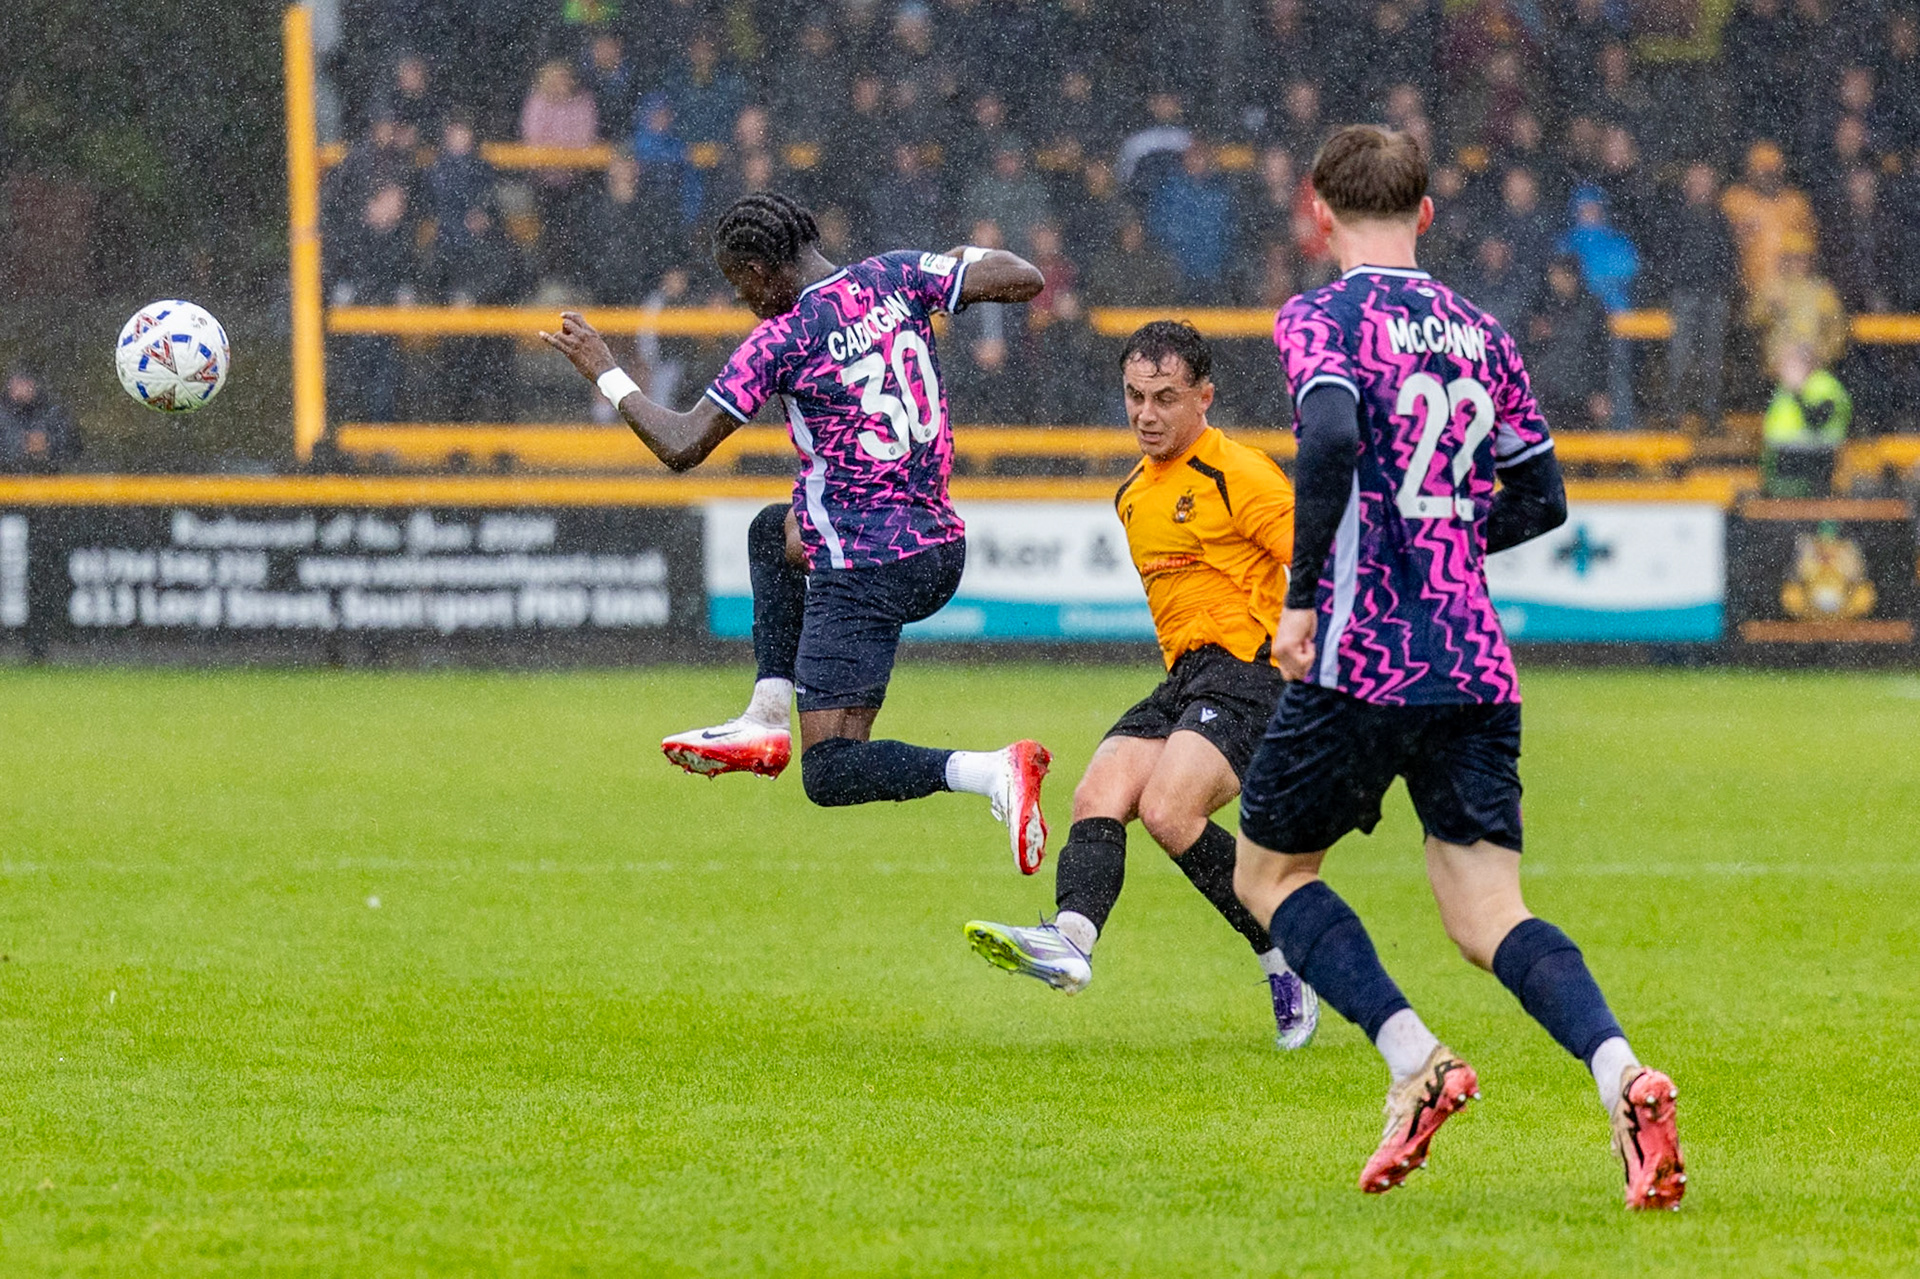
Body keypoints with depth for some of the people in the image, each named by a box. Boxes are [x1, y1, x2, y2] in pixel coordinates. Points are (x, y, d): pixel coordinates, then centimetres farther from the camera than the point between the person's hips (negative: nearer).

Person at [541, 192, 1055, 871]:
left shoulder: (781, 340, -13)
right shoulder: (895, 277, 1)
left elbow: (681, 447, -10)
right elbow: (1024, 279, -1)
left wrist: (606, 373, 3)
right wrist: (964, 263, 19)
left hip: (865, 573, -8)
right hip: (941, 548, 8)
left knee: (829, 776, -4)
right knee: (773, 530, 34)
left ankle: (992, 771, -26)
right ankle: (765, 721, 26)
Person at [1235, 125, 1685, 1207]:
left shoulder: (1323, 318, -4)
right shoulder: (1482, 335, 14)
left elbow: (1332, 438, -23)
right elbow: (1542, 499, 19)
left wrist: (1301, 597, -15)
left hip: (1364, 659, -5)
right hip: (1477, 661, 5)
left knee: (1270, 873, 14)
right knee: (1488, 917, 2)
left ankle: (1414, 1059, -6)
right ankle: (1622, 1072, -24)